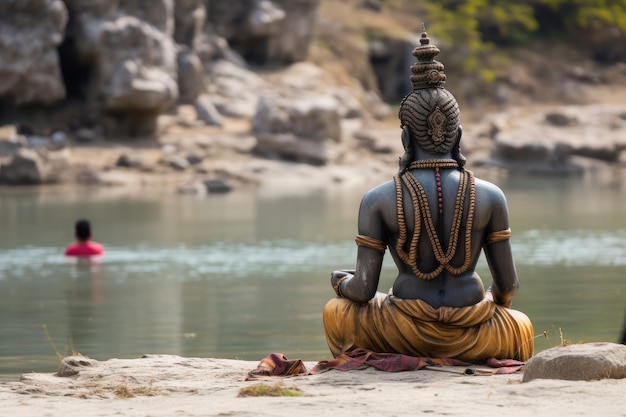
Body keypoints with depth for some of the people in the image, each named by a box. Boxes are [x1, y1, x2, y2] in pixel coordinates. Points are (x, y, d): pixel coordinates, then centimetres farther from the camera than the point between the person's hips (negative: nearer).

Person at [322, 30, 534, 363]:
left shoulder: (378, 201, -9)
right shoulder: (490, 196, -5)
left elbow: (364, 290, -7)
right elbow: (508, 285, 1)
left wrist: (342, 282, 17)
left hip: (406, 335, -1)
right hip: (471, 339, 1)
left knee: (337, 312, 31)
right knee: (520, 328, 37)